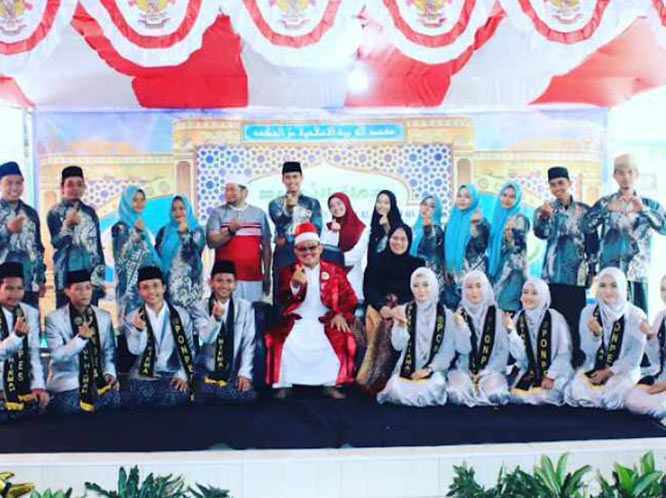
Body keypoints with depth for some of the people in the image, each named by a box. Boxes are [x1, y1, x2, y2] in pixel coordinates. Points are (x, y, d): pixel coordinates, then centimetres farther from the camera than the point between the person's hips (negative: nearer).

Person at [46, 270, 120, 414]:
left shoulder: (104, 316, 8)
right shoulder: (54, 318, -4)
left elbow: (109, 351, 11)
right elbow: (57, 355, -13)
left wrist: (109, 373, -5)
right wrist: (81, 337, -27)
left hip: (98, 382, 4)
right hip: (67, 384, -4)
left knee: (113, 397, -18)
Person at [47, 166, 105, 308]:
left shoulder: (90, 212, 12)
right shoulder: (55, 213, 1)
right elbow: (57, 242, -11)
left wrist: (100, 274, 11)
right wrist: (67, 225, -30)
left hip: (91, 274, 4)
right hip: (66, 274, -3)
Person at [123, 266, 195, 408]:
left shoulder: (181, 315, 4)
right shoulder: (132, 318, 5)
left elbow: (188, 348, 4)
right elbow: (135, 350, -7)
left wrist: (183, 375, -9)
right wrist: (139, 329, -26)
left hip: (173, 376, -1)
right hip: (142, 377, 1)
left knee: (172, 398, -29)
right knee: (134, 398, -27)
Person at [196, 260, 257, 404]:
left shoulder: (245, 307, 3)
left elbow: (249, 343, -1)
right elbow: (203, 340, -8)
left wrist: (245, 373, -11)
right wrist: (215, 318, -26)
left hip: (234, 372, 1)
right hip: (206, 371, 0)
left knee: (248, 395, -25)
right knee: (205, 394, -29)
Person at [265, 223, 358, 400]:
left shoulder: (335, 271, 10)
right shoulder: (287, 271, 9)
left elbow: (348, 297, 5)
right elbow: (282, 301, -6)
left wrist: (341, 314, -14)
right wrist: (295, 285, -26)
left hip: (325, 322, 0)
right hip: (296, 321, 0)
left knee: (343, 339, -25)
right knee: (280, 341, -26)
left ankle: (331, 384, -12)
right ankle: (284, 385, -13)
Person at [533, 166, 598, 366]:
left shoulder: (584, 210, 8)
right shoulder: (544, 210, 5)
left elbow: (593, 241, 11)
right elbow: (541, 233, -15)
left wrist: (592, 270, 7)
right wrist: (545, 217, -35)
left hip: (577, 273, 1)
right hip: (553, 273, -1)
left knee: (576, 316, 0)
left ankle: (577, 357, 9)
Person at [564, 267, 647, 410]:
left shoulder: (636, 315, -8)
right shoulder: (588, 312, -1)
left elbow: (635, 357, -6)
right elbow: (588, 351, -3)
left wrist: (609, 372, -13)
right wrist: (595, 334, -22)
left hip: (623, 370, -2)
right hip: (593, 368, 2)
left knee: (611, 396, -33)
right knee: (577, 392, -27)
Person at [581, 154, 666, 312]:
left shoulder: (650, 204, 7)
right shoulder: (606, 202, 6)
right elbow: (585, 227, -8)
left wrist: (644, 210, -24)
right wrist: (608, 209, -23)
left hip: (638, 274, 1)